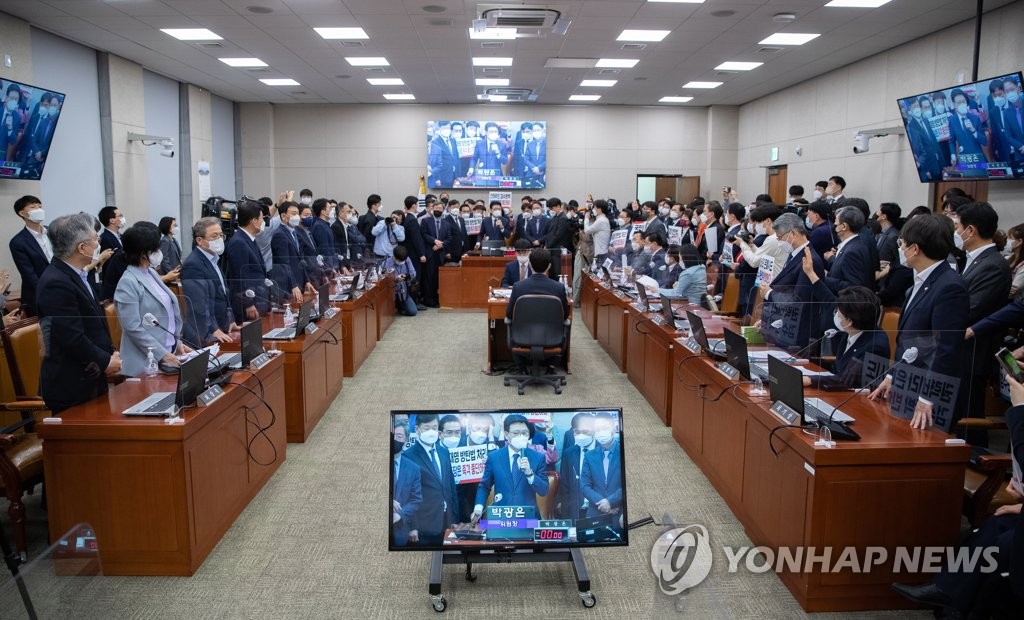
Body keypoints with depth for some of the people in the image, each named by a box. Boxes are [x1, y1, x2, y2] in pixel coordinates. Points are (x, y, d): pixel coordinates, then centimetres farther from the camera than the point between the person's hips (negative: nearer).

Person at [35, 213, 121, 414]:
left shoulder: (75, 275, 9)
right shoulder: (56, 284, -21)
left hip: (91, 381, 9)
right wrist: (106, 362, -10)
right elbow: (73, 339, -22)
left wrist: (110, 353, 4)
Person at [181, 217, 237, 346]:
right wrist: (213, 331, -22)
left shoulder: (213, 260, 16)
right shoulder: (193, 265, -14)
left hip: (221, 329, 8)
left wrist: (230, 321, 13)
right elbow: (199, 304, -20)